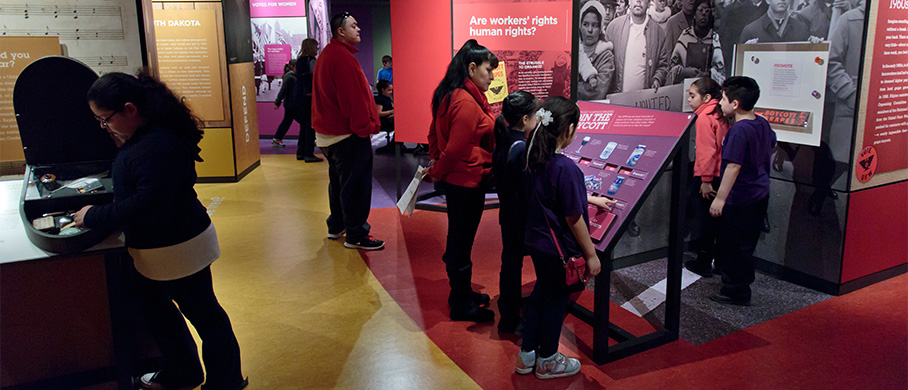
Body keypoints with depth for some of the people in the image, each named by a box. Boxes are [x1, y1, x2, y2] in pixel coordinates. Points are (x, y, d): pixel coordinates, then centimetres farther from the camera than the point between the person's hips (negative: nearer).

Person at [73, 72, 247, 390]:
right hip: (152, 249, 11)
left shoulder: (158, 144, -28)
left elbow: (147, 202, -30)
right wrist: (122, 146, 5)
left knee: (202, 312, 5)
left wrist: (94, 216, -21)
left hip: (177, 248, -11)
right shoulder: (142, 136, 5)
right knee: (151, 304, 25)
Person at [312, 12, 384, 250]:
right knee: (355, 184, -3)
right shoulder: (342, 57, -18)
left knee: (338, 181, 21)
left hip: (327, 132, 11)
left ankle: (336, 226, 32)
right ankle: (355, 236, 3)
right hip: (348, 134, -11)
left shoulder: (326, 55, 14)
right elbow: (352, 97, -22)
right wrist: (366, 126, -16)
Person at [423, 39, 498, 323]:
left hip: (455, 180, 10)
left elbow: (435, 134, 17)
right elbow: (456, 149, -23)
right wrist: (436, 173, -9)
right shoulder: (467, 103, -24)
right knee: (461, 242, 3)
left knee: (458, 239, 20)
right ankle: (462, 306, 18)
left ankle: (461, 293, 36)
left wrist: (435, 164, 15)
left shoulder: (448, 95, 9)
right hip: (467, 181, -10)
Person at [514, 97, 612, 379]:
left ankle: (526, 355, 35)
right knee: (556, 300, 11)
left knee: (541, 292, 23)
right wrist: (591, 254, -12)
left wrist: (592, 199, 28)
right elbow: (573, 219, -22)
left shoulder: (535, 159, 0)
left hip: (536, 241, 8)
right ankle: (547, 361, 30)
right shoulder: (565, 168, -26)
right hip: (559, 248, -8)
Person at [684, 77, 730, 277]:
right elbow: (721, 146, 13)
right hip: (724, 174, 8)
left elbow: (707, 150, -20)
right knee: (719, 219, 16)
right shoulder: (720, 115, 10)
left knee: (709, 220, 1)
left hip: (712, 177, -8)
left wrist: (705, 180, -18)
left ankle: (704, 264, 12)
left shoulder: (704, 118, -15)